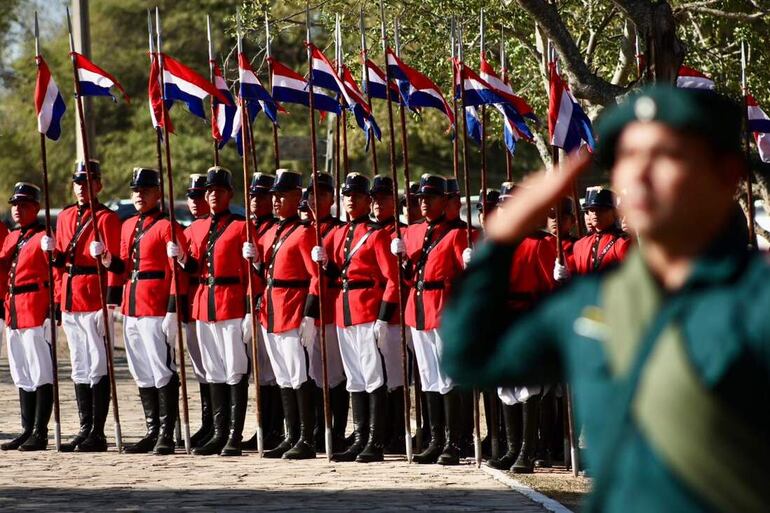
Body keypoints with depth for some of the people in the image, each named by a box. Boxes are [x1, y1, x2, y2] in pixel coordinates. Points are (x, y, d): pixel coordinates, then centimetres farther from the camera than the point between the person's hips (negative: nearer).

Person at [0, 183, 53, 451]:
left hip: (37, 311, -9)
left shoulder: (44, 238, -8)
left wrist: (55, 308, -17)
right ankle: (27, 430, 18)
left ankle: (40, 433, -5)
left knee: (41, 373, -5)